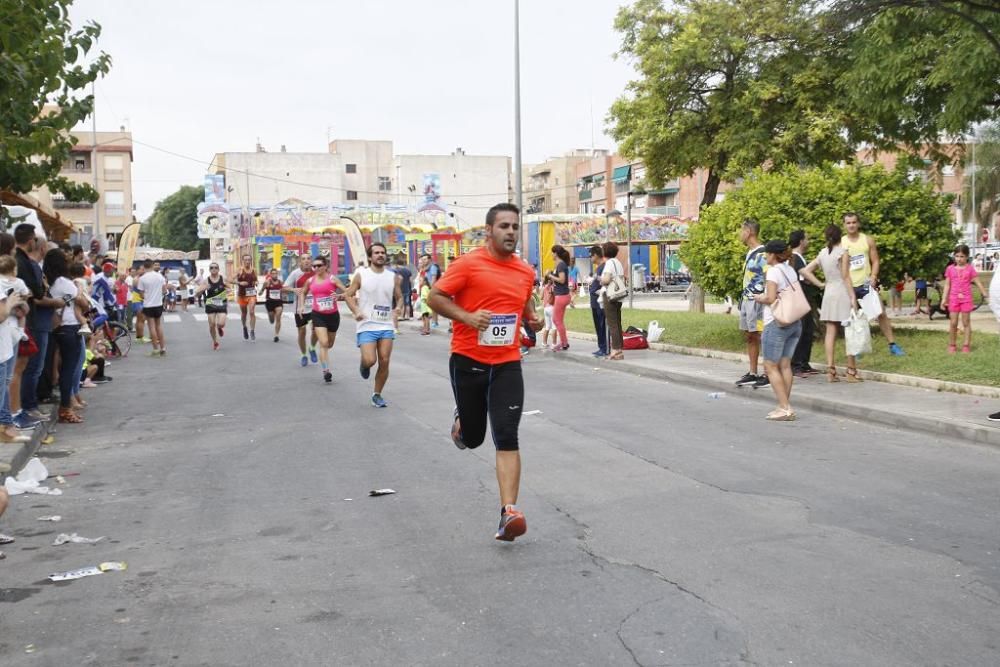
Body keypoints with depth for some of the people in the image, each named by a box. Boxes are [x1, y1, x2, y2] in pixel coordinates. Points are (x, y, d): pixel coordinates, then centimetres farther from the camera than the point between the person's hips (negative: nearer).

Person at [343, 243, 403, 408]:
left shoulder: (393, 277, 4)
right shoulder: (361, 274, -3)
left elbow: (399, 297, 15)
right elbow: (348, 295, 2)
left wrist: (398, 307, -7)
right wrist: (356, 311, -14)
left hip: (386, 326, 3)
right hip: (367, 326, -3)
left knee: (384, 362, 0)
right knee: (370, 360, -17)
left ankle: (377, 395, 17)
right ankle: (364, 365, 22)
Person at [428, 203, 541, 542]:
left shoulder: (526, 272, 7)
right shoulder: (468, 264, -9)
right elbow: (435, 296, -7)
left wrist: (532, 318, 5)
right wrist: (467, 317, -21)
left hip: (507, 365, 2)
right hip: (468, 361, -2)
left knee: (507, 438, -9)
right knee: (472, 438, 12)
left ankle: (509, 512, -11)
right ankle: (462, 420, 50)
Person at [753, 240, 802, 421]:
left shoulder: (773, 271, -11)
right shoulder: (791, 271, 12)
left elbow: (771, 298, -19)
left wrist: (759, 298, 1)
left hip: (777, 323, -8)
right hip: (795, 322, 8)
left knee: (771, 366, -2)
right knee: (785, 365, 10)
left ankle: (785, 408, -7)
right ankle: (786, 407, 11)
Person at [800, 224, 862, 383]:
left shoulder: (822, 253, 8)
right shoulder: (842, 252, -7)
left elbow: (804, 271, 6)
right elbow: (846, 277, -11)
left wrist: (820, 284, 8)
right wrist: (853, 297, -11)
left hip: (828, 293, 5)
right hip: (843, 292, -5)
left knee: (830, 333, 3)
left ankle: (830, 371, -1)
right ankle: (851, 371, 2)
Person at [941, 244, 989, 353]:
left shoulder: (970, 268, -1)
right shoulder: (950, 269, 2)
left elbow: (978, 282, 3)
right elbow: (947, 285, 5)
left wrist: (985, 294, 3)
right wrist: (944, 298, 1)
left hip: (966, 298, -1)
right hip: (954, 299, 1)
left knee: (966, 323, 5)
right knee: (953, 323, 2)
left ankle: (966, 345, 10)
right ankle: (951, 345, 12)